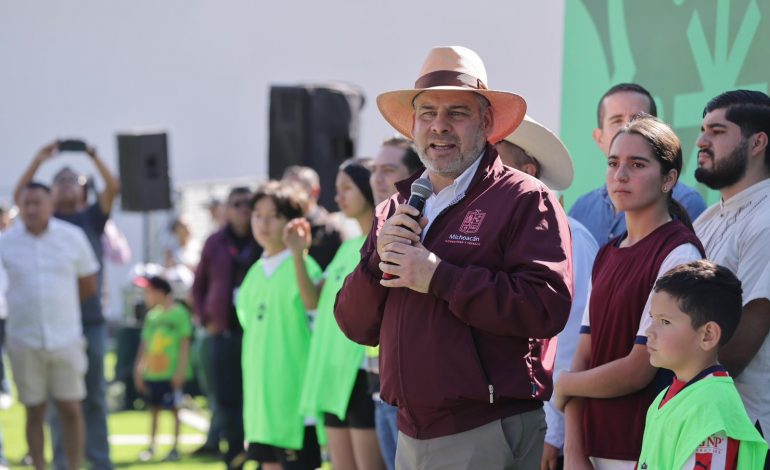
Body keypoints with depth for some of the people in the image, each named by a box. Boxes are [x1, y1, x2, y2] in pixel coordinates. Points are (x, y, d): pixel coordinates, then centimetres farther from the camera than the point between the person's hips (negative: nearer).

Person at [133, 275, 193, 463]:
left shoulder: (179, 313, -7)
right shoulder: (151, 315, 10)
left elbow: (185, 344, -7)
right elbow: (144, 345, 15)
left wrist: (180, 370, -11)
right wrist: (139, 370, 12)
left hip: (171, 373, -5)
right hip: (151, 373, 5)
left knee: (174, 409, 2)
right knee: (154, 409, 11)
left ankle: (175, 448, 8)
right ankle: (151, 446, 19)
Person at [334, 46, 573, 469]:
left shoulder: (526, 200, -5)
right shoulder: (394, 213, 16)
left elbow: (546, 306, -20)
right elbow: (355, 324, 13)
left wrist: (439, 278, -17)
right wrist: (378, 260, -6)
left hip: (488, 434, -6)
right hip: (412, 434, 6)